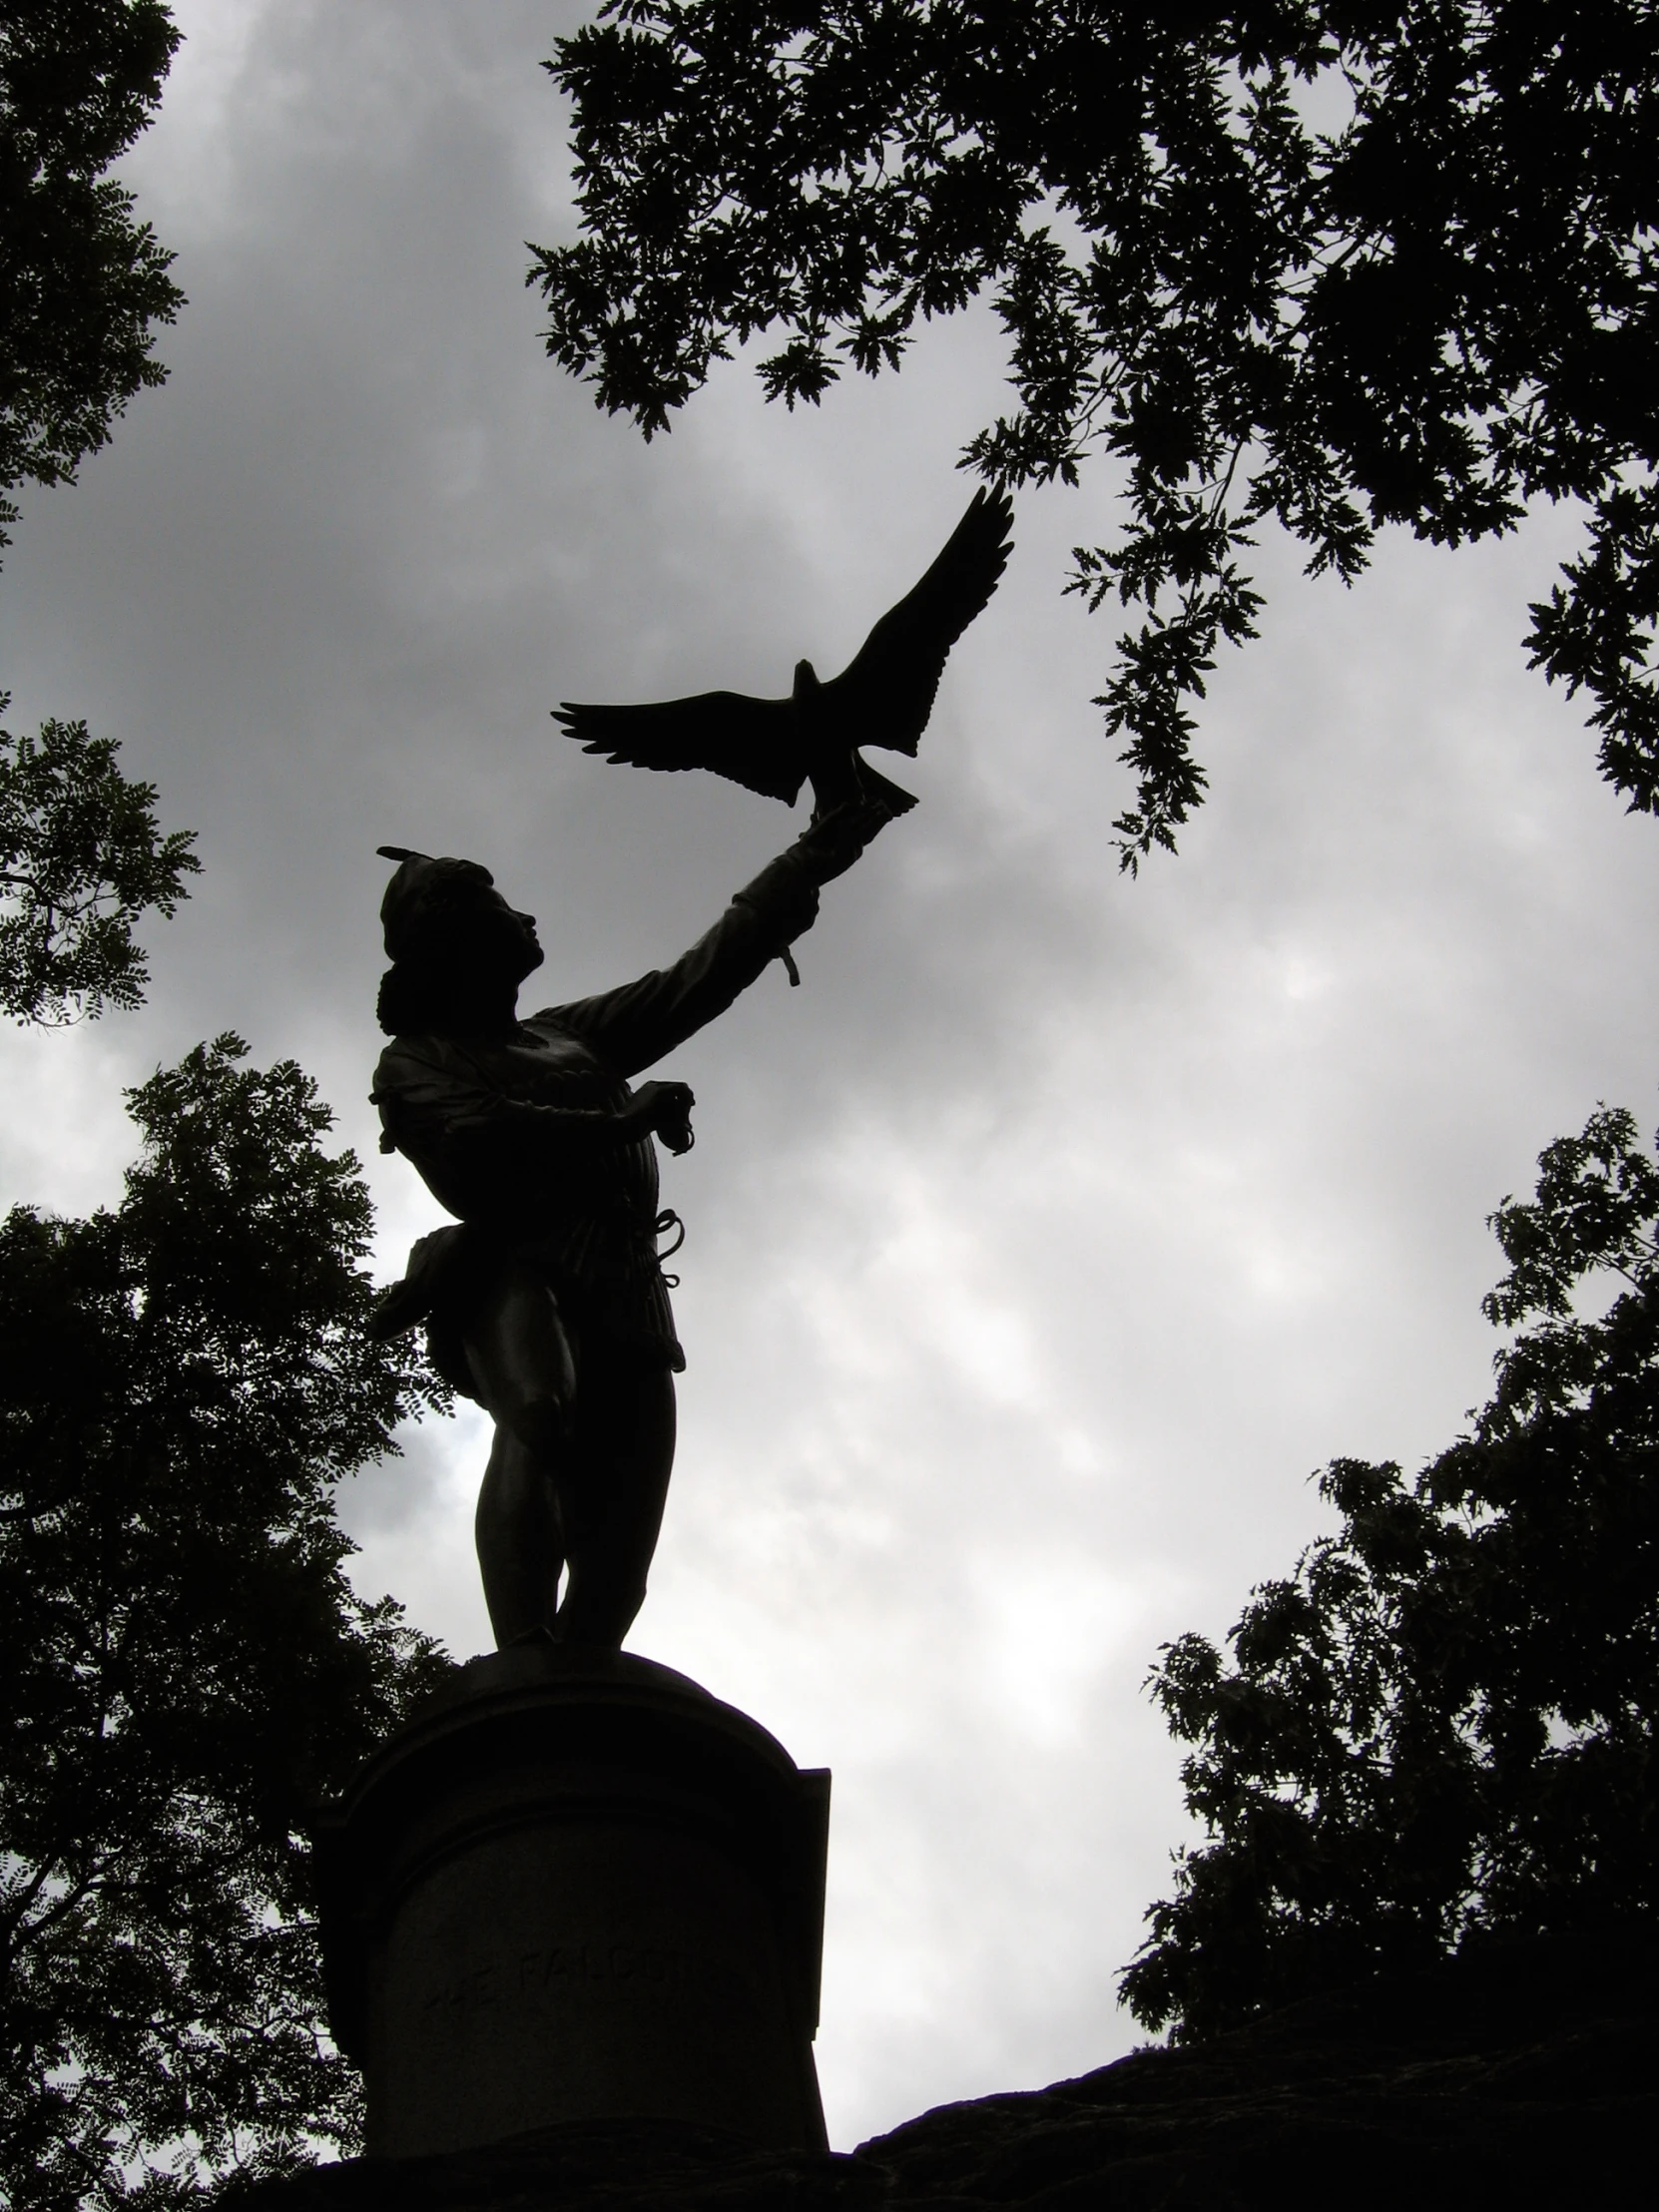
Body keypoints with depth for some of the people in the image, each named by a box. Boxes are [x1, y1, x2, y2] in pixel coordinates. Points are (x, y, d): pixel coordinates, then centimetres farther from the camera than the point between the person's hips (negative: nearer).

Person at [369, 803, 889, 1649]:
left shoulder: (571, 1035, 35)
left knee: (614, 1572, -12)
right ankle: (526, 1668, -52)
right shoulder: (416, 1063, 17)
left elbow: (702, 976, 33)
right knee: (541, 1415, -38)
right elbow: (474, 1144, -4)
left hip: (622, 1301, 6)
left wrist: (812, 858, 32)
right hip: (514, 1274, -6)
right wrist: (622, 1118, -2)